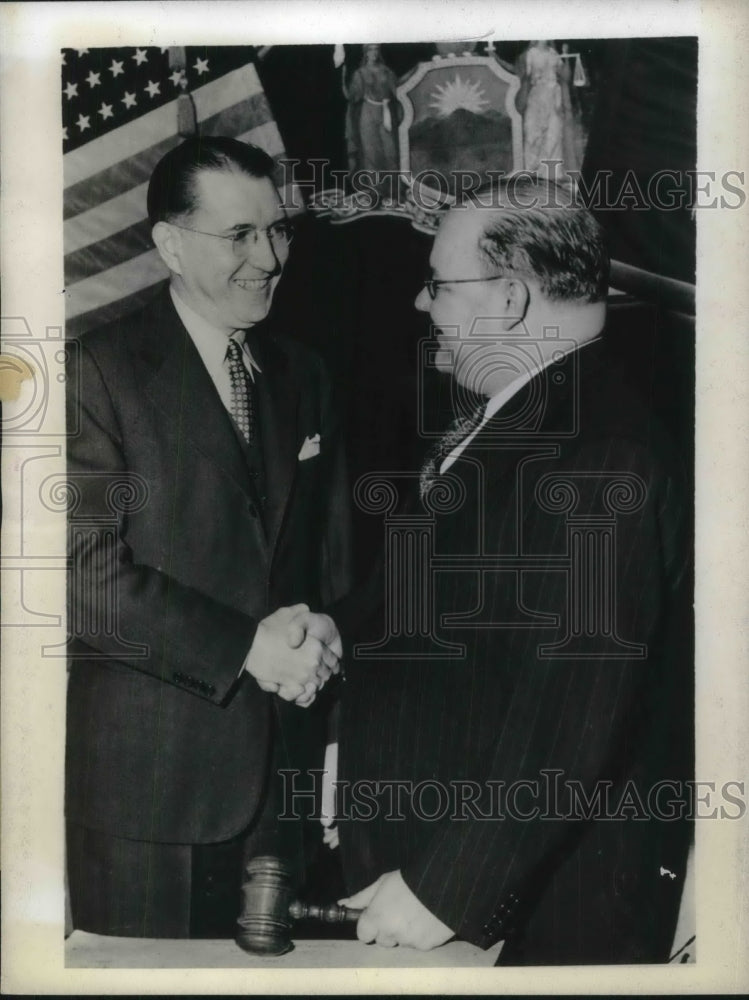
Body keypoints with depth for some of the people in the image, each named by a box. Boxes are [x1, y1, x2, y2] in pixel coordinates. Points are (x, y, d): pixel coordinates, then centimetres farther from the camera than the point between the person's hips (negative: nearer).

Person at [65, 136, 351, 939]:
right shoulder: (99, 373, -10)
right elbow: (90, 577, -16)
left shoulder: (301, 376, 10)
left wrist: (321, 634, -5)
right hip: (144, 774, -5)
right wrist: (245, 646, -17)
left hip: (277, 770, 5)